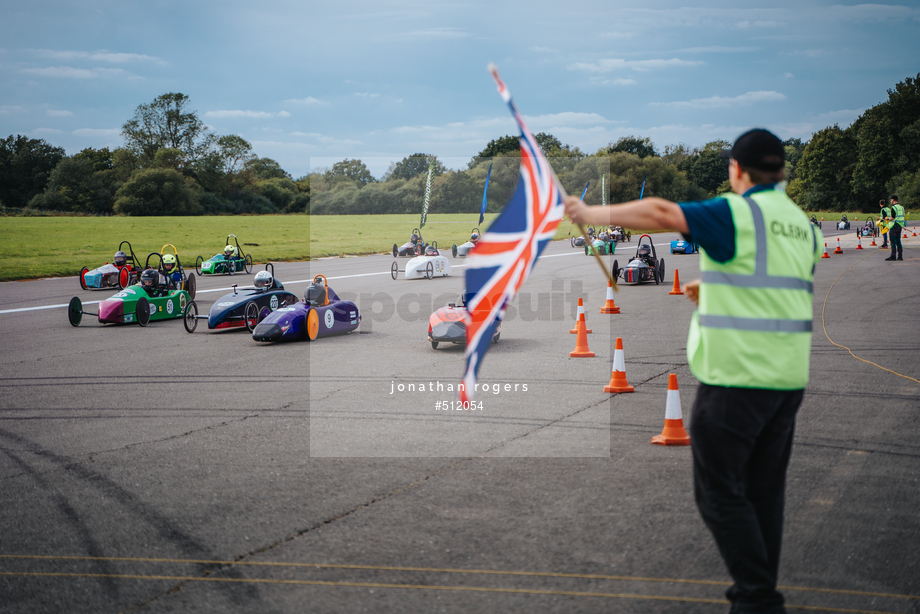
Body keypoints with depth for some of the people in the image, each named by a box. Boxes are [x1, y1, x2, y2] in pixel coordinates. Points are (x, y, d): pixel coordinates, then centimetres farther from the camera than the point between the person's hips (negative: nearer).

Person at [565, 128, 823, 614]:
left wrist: (590, 214, -8)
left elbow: (659, 213, -18)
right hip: (789, 375, 8)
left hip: (735, 376, -8)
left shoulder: (737, 214, -11)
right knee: (764, 489, 14)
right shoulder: (802, 224, 13)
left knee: (720, 491, 0)